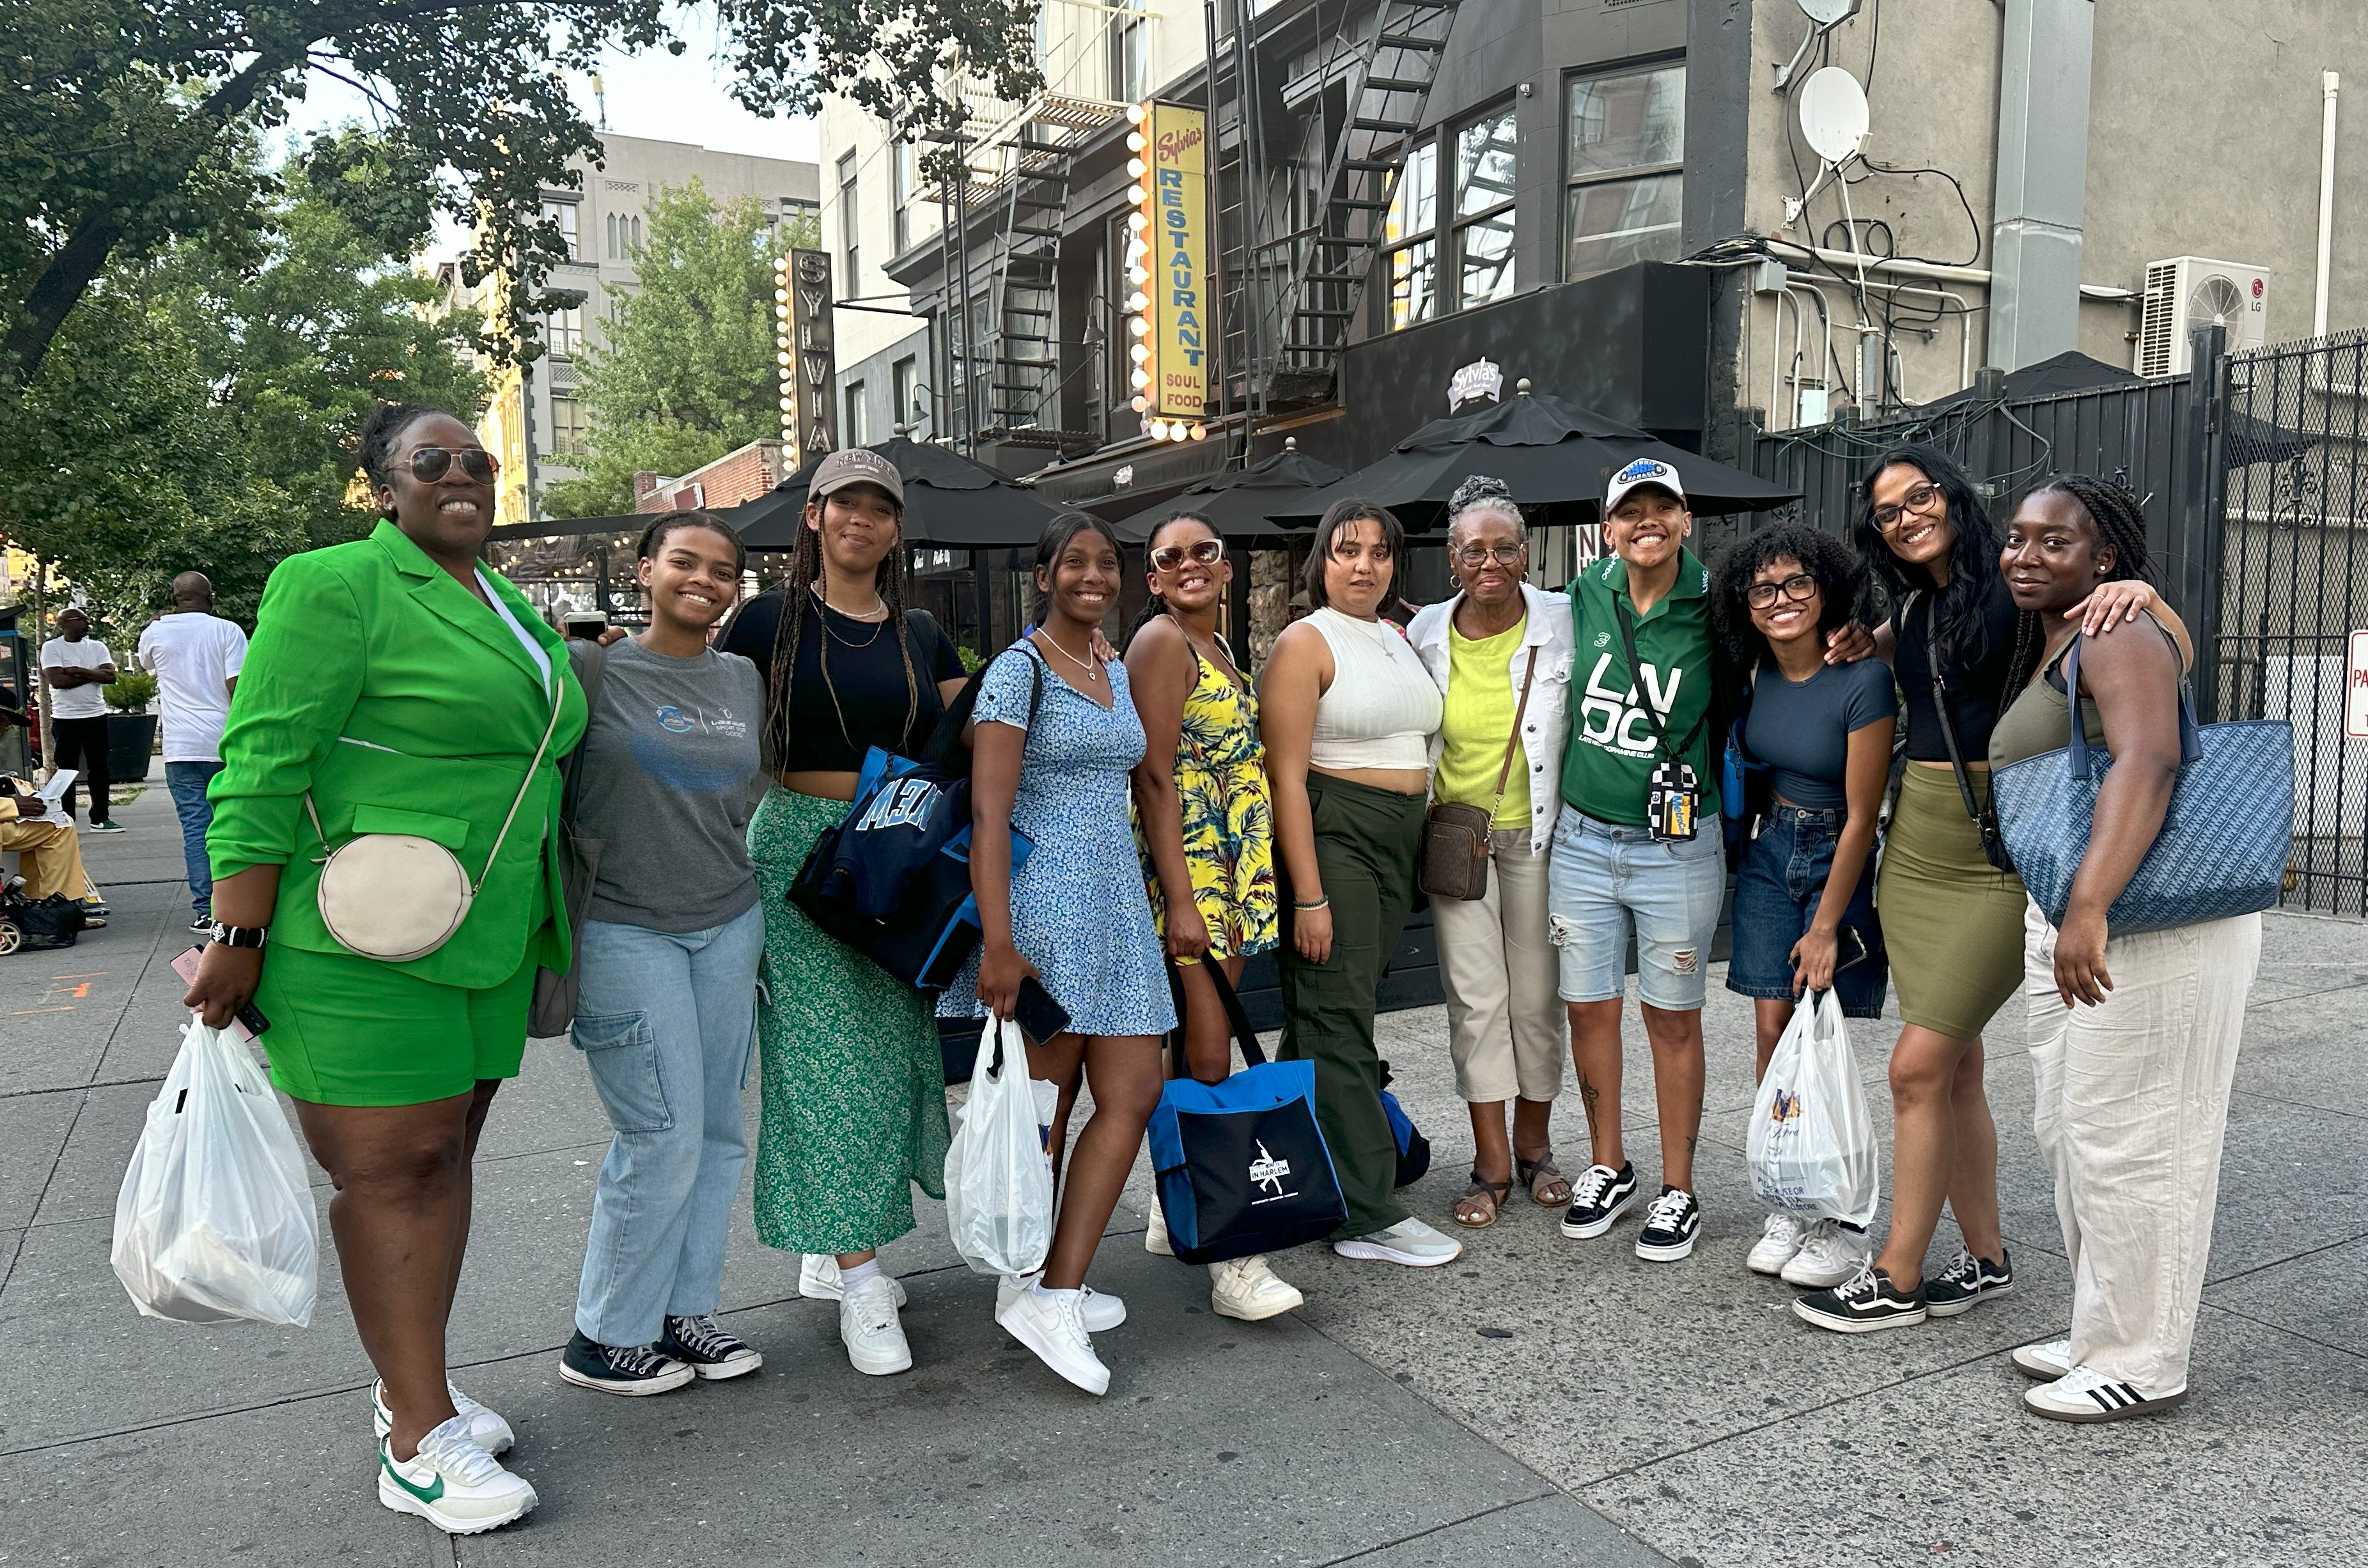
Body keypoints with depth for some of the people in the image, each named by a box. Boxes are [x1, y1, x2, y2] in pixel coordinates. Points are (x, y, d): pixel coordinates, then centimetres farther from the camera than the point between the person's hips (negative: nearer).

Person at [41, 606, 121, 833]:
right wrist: (92, 675, -9)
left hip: (96, 716, 4)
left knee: (99, 768, 6)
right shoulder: (52, 647, -2)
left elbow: (110, 676, -4)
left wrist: (78, 671, -13)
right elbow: (57, 680, -14)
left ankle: (100, 818, 11)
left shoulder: (97, 647, 9)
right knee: (67, 770, 0)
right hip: (65, 719, -3)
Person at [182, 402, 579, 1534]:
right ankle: (418, 1443, 9)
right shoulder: (338, 586, -8)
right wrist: (236, 940, -16)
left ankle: (408, 1390, 28)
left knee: (446, 1154, 12)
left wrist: (532, 934, 22)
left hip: (489, 937, 7)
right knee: (390, 1167, -1)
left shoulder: (510, 610, 16)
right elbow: (262, 765, -13)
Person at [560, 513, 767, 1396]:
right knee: (665, 1134, -4)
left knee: (719, 1132, 8)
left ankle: (681, 1311, 24)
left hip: (728, 925, 6)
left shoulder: (744, 680, 11)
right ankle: (604, 1337, 15)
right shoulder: (592, 669, -5)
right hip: (624, 930, -5)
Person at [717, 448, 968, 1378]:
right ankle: (861, 1284, 4)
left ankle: (829, 1252, 25)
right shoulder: (771, 621, 2)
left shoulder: (921, 635, 13)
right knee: (828, 1055, -5)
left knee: (893, 1050, 7)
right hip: (802, 843, -4)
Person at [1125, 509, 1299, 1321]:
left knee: (1198, 1050, 12)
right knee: (1209, 1058, -9)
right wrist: (1181, 901, -21)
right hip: (1182, 867, -9)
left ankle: (1176, 1212, 24)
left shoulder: (1218, 648, 19)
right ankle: (1231, 1261, -6)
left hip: (1231, 874, 9)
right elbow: (1155, 777, -15)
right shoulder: (1161, 642, -8)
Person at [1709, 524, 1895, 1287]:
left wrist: (1826, 926, -15)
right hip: (1770, 852, 6)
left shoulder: (1863, 680, -19)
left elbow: (1861, 816, -17)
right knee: (1773, 1031, 4)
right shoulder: (1760, 670, 0)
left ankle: (1843, 1223, 11)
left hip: (1842, 859, -5)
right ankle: (1791, 1204, 17)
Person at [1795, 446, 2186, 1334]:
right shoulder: (1910, 604, 12)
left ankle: (1896, 1279, 5)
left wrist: (2141, 593, -29)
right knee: (1954, 1062, 11)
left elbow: (2175, 654, -8)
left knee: (1918, 1065, -8)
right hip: (1917, 840, 7)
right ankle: (1984, 1259, 25)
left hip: (2004, 851, -6)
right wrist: (1857, 645, 15)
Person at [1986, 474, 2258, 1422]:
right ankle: (2102, 1334, 33)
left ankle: (2141, 1367, 15)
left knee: (2127, 1145, -1)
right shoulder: (2039, 649, 17)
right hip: (2067, 921, 10)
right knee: (2069, 1133, 18)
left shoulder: (2118, 635, -13)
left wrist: (2089, 908, -40)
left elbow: (2147, 761, -30)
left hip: (2151, 925, -10)